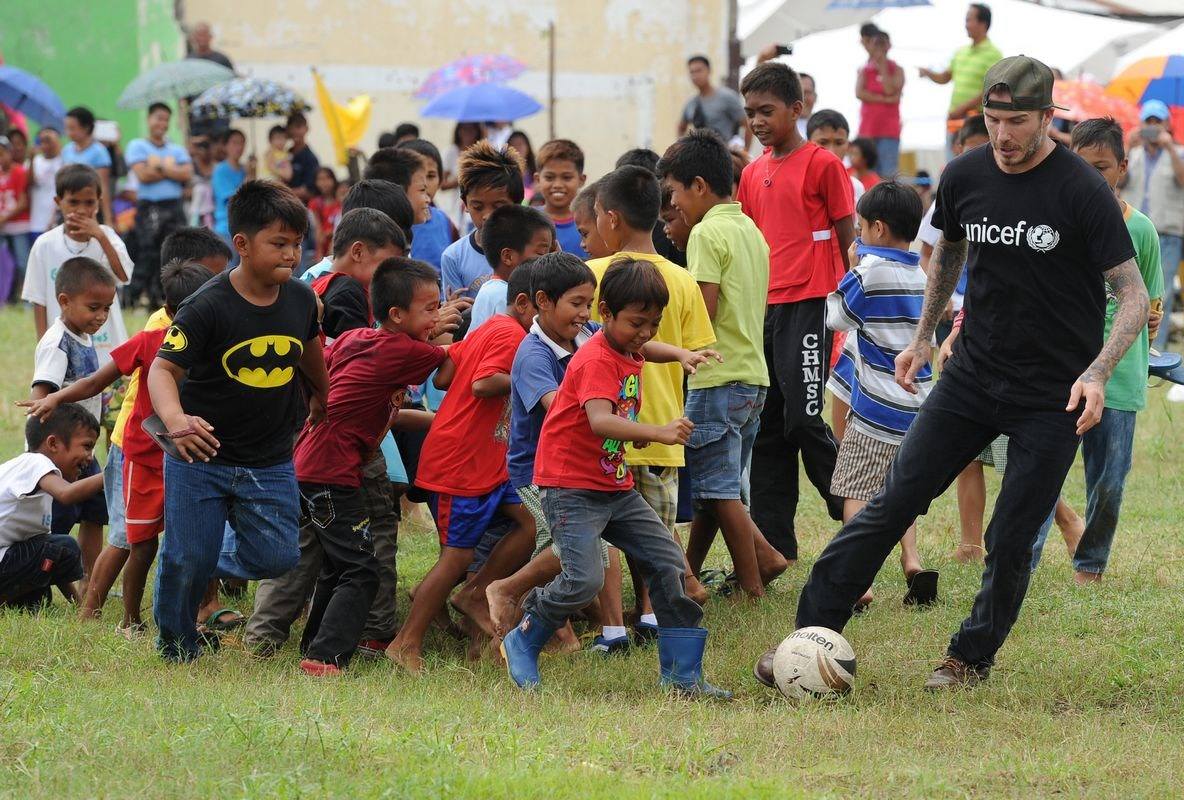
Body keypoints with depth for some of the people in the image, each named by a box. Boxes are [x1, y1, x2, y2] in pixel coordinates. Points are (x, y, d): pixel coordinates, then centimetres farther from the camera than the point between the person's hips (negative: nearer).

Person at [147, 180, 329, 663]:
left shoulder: (301, 300, -2)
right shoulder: (209, 307, -20)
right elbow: (163, 368, -25)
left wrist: (323, 398, 37)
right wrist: (175, 420, -44)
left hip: (270, 461, 4)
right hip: (200, 455, -4)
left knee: (277, 556, -5)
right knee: (186, 559, -1)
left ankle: (214, 564, 27)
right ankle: (175, 650, 24)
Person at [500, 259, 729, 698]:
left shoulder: (630, 357, 13)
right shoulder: (596, 360, -18)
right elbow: (600, 421, -34)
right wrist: (659, 433, -45)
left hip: (615, 487, 9)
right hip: (571, 486, -9)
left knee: (669, 563, 1)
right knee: (585, 579, -22)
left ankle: (682, 672, 6)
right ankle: (522, 644, 4)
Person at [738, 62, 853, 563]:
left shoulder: (822, 165, -5)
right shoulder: (753, 174, 14)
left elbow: (848, 241, -5)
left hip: (807, 306, -7)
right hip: (762, 310, 7)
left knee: (803, 420, -10)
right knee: (768, 427, 7)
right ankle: (774, 540, 11)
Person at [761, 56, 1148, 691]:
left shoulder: (1081, 191, -15)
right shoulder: (964, 176, -1)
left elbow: (1133, 294, -13)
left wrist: (1096, 374, -26)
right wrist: (923, 338, 15)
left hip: (1053, 397, -4)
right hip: (973, 374, 4)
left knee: (1011, 542, 1)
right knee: (892, 505, -3)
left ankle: (972, 659, 22)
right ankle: (811, 633, -1)